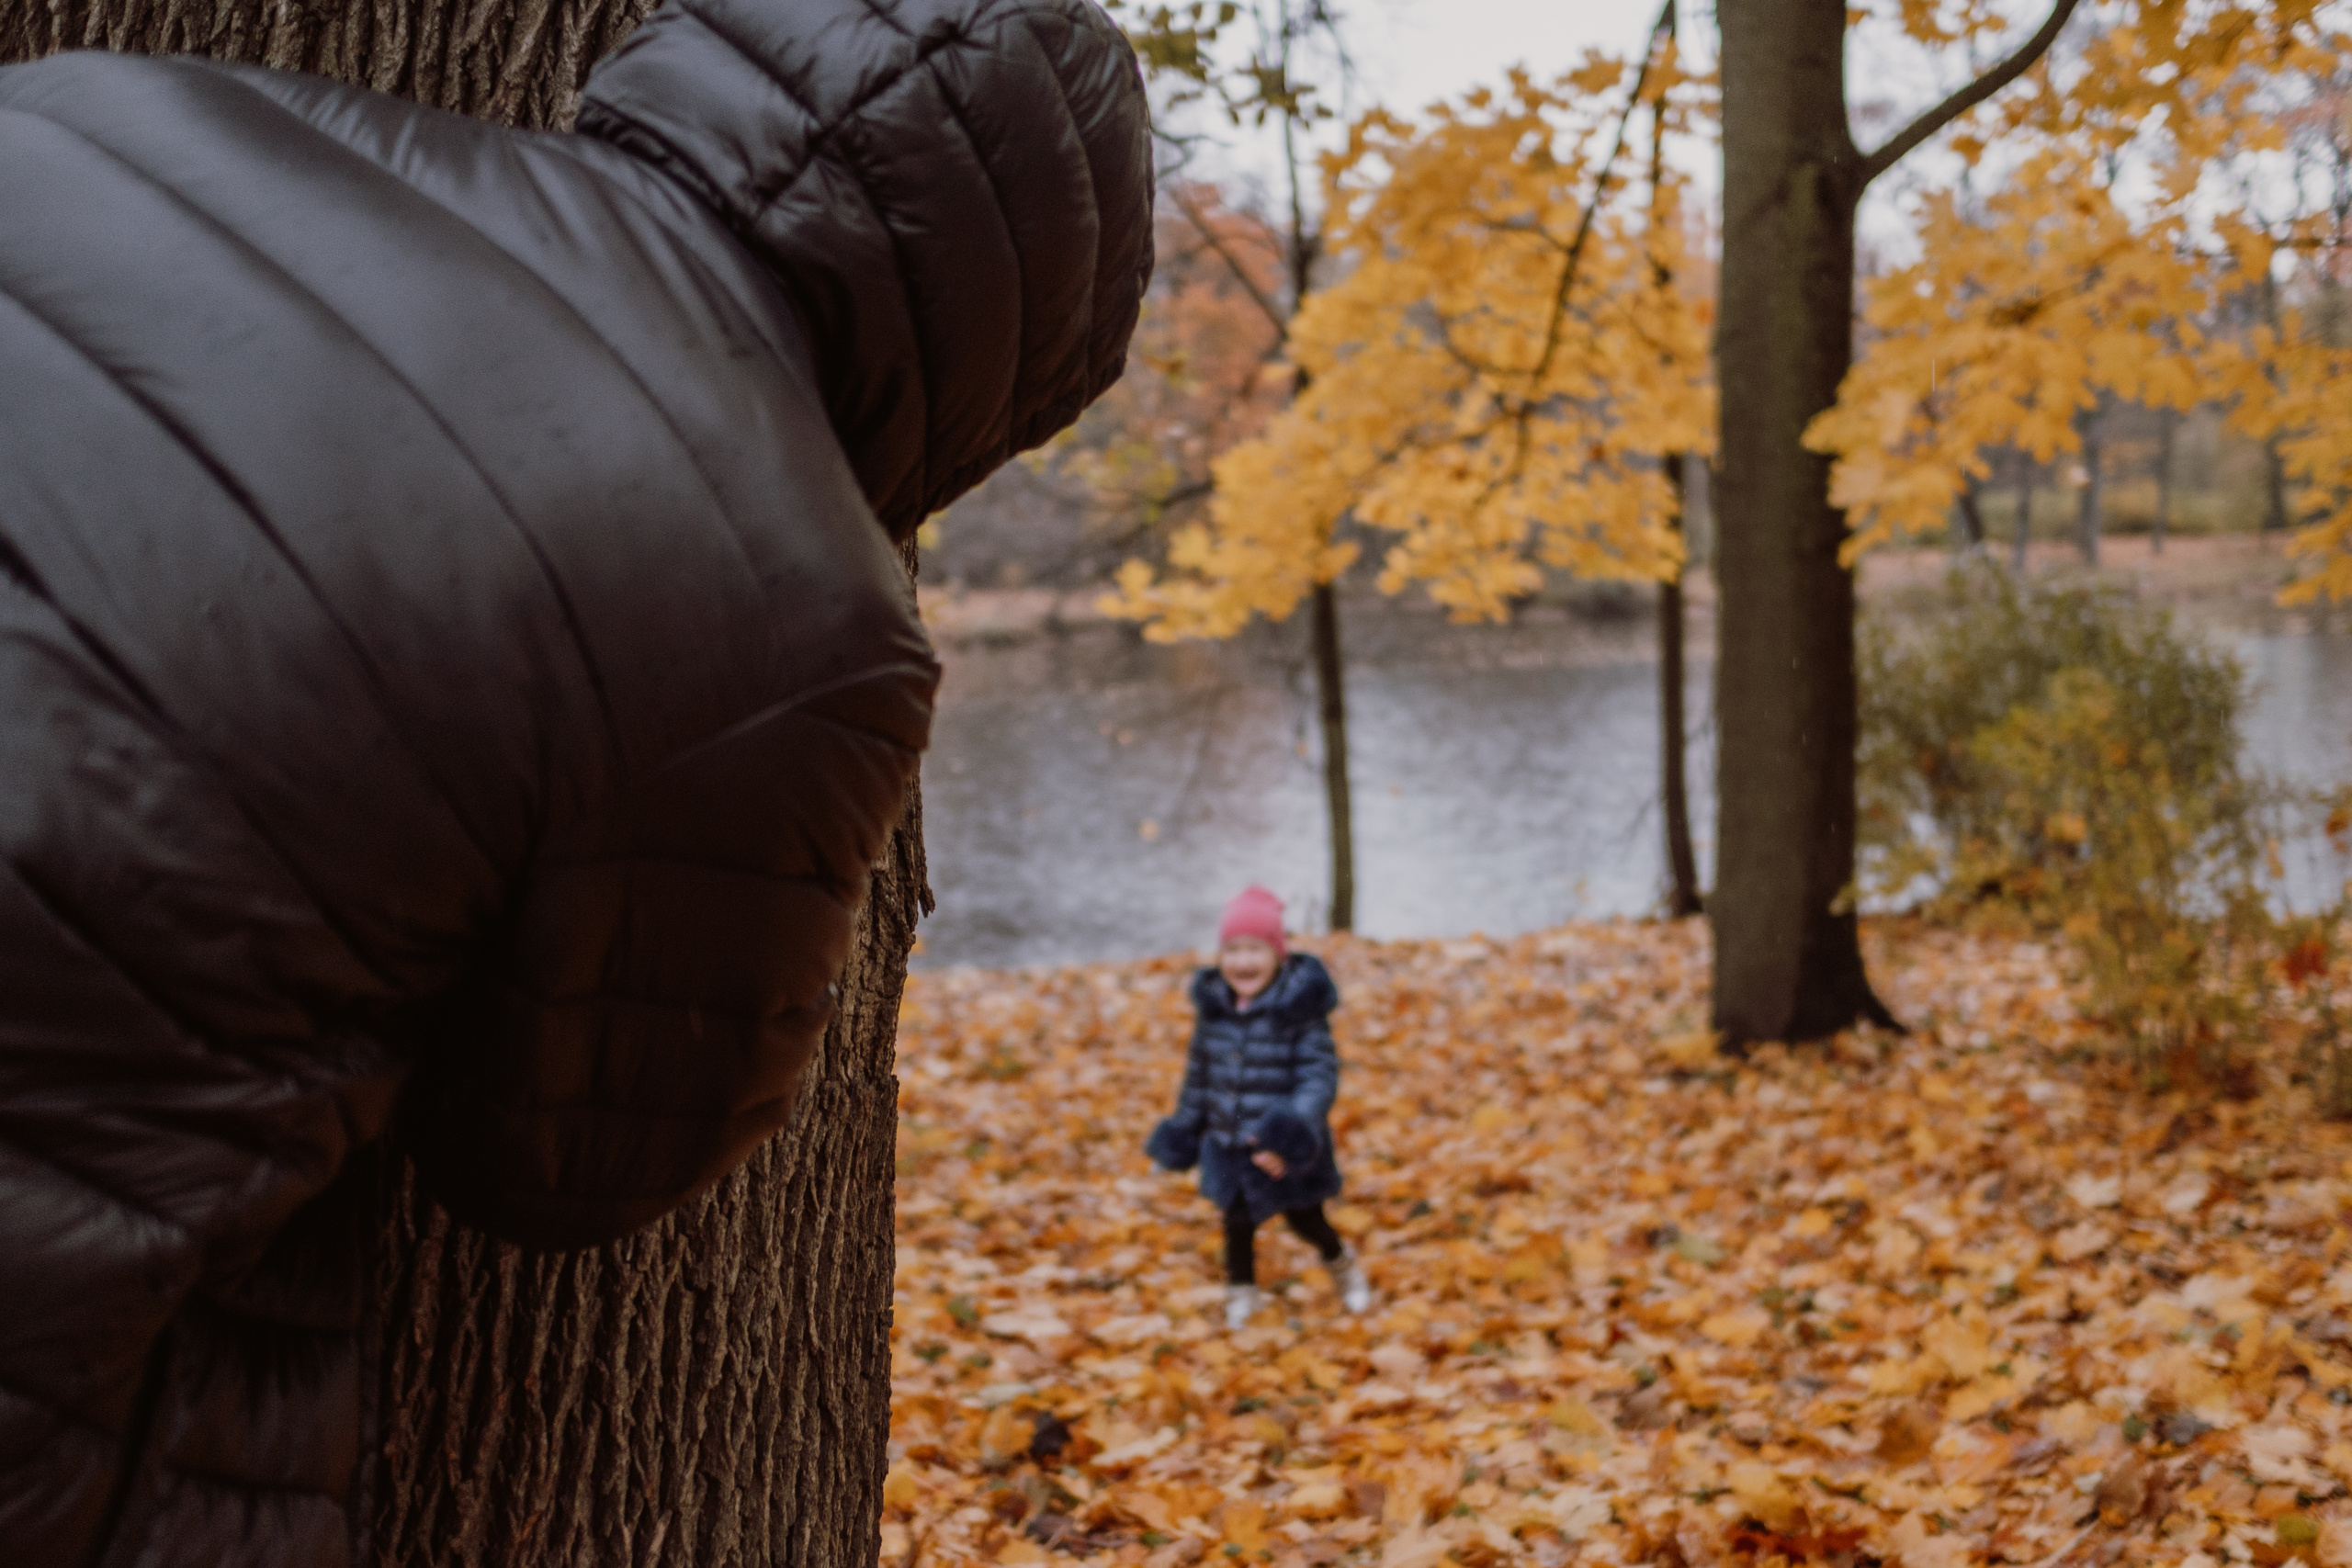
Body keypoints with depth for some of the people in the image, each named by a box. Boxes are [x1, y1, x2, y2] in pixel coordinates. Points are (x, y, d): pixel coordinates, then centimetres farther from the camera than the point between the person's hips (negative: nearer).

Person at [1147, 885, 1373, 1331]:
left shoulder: (1299, 1010, -17)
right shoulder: (1213, 1005, -1)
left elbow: (1320, 1074, -21)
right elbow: (1200, 1071, 12)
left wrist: (1296, 1133, -33)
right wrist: (1185, 1125, 17)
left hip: (1284, 1149, -3)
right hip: (1229, 1146, 4)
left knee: (1307, 1222, 11)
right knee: (1237, 1223, 9)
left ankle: (1342, 1264, 44)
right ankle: (1242, 1294, 34)